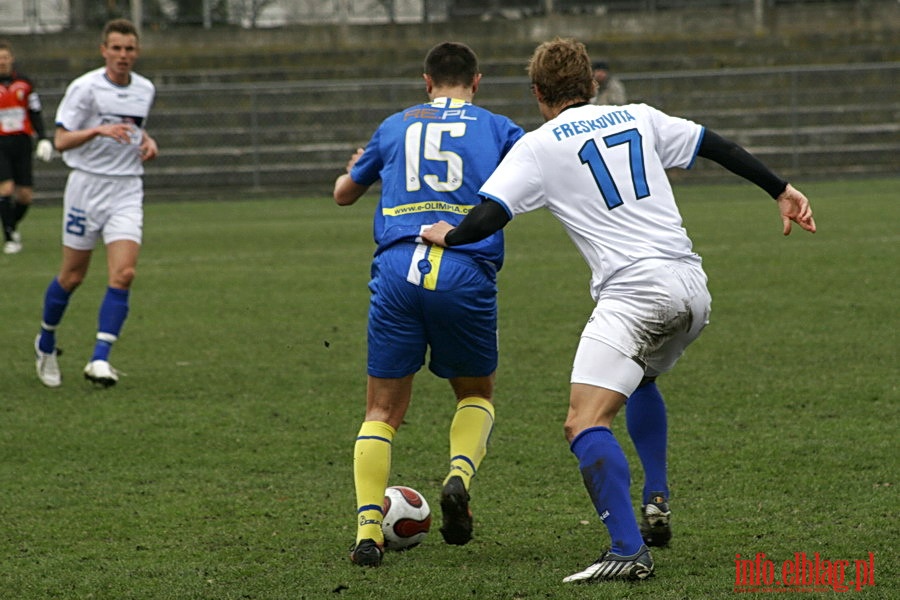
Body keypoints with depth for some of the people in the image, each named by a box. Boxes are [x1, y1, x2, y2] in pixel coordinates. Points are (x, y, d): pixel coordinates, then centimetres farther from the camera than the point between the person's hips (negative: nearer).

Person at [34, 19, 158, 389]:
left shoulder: (145, 90, 8)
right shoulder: (85, 88, -9)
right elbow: (61, 140, -14)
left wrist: (147, 142, 6)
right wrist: (99, 129, -29)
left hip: (127, 191, 4)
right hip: (87, 187, -3)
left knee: (123, 274, -14)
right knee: (72, 276, 6)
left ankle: (100, 360, -16)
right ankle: (46, 342, 31)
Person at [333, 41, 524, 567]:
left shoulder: (396, 126, 21)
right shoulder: (496, 129, 14)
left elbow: (345, 193, 35)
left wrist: (354, 170, 59)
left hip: (398, 269, 1)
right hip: (467, 274, -1)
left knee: (383, 410, 10)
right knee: (477, 395, 22)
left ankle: (368, 530, -6)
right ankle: (460, 476, -7)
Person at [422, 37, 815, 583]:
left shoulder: (539, 147, 3)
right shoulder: (638, 118, 18)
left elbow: (488, 216, -5)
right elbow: (720, 148, 21)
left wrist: (447, 236, 15)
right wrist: (782, 190, 30)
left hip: (634, 292, -7)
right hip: (692, 289, 7)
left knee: (585, 424, -12)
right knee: (641, 380, 35)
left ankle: (629, 551, -27)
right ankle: (657, 499, 29)